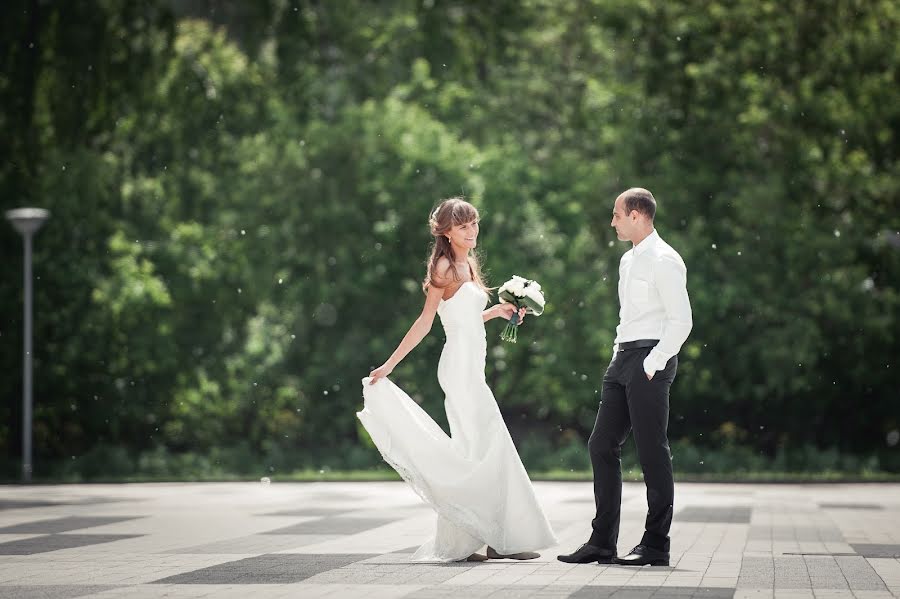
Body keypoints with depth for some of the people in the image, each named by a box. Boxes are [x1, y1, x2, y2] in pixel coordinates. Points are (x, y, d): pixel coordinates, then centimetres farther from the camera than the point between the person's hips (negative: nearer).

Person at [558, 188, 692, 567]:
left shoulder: (663, 260, -10)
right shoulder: (628, 261, 18)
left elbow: (681, 321, -16)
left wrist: (652, 364, -17)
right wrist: (620, 358, 15)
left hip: (650, 359, -10)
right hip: (623, 357, 10)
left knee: (652, 451, -5)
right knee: (602, 446, 6)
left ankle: (656, 545, 1)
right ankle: (602, 542, 9)